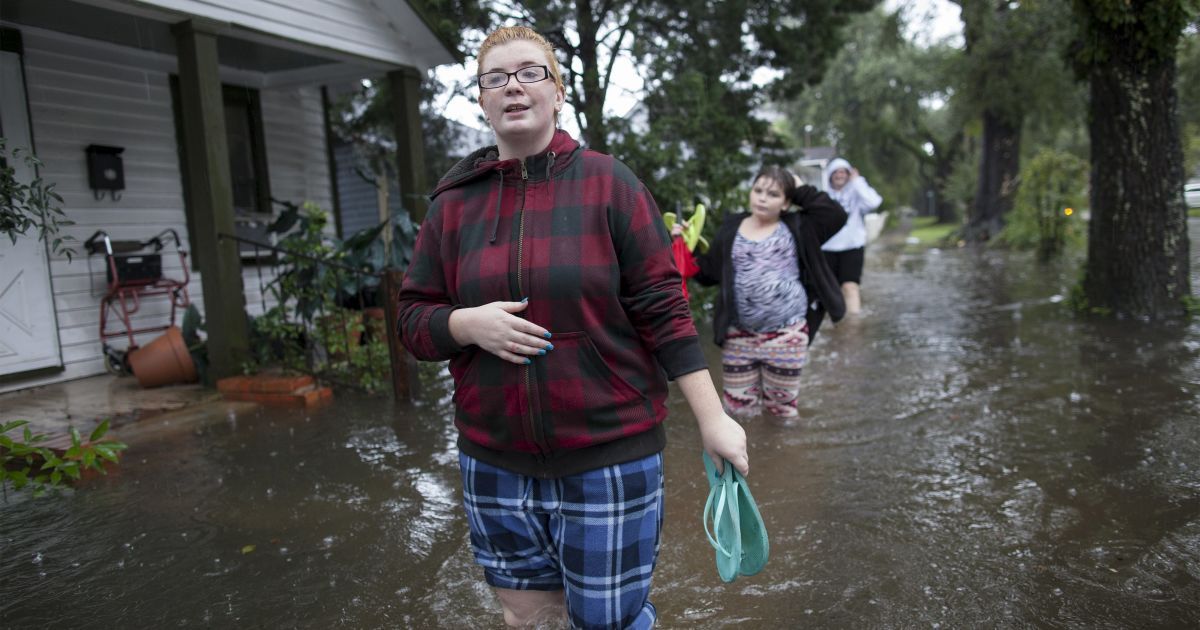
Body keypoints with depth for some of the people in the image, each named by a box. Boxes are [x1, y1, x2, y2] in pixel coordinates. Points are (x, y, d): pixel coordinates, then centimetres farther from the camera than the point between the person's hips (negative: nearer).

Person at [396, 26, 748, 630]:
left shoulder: (609, 183, -4)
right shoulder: (454, 202, 4)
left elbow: (661, 309, -6)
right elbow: (413, 317, 7)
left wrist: (712, 418, -9)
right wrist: (468, 324, -14)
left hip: (610, 458, -3)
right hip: (494, 463, 4)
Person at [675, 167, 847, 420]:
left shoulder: (797, 227, 1)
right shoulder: (731, 228, 6)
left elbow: (836, 215, -13)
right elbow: (709, 272, 10)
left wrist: (801, 190, -6)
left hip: (786, 336, -2)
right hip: (738, 336, 2)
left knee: (781, 407, 10)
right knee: (738, 407, 10)